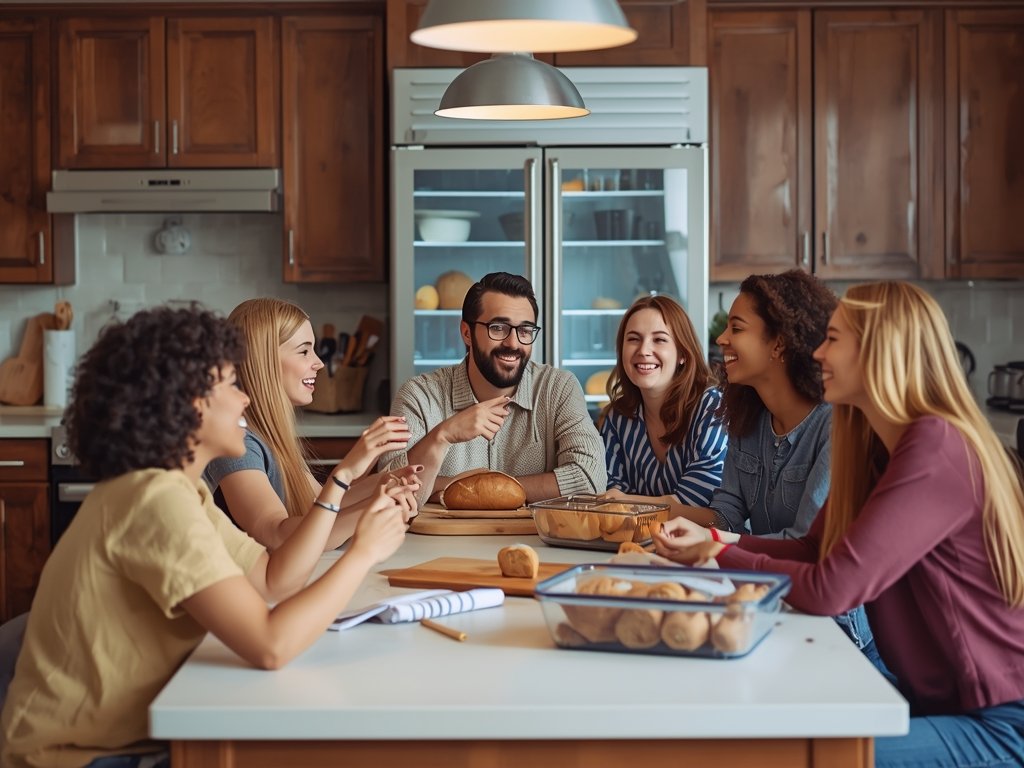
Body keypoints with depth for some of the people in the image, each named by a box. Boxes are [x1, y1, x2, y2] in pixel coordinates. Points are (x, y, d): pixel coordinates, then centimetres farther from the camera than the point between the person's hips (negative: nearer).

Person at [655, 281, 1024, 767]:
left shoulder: (937, 451, -23)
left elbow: (831, 588, -27)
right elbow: (815, 549, 8)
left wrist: (718, 558, -13)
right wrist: (714, 541, -6)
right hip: (937, 702, 8)